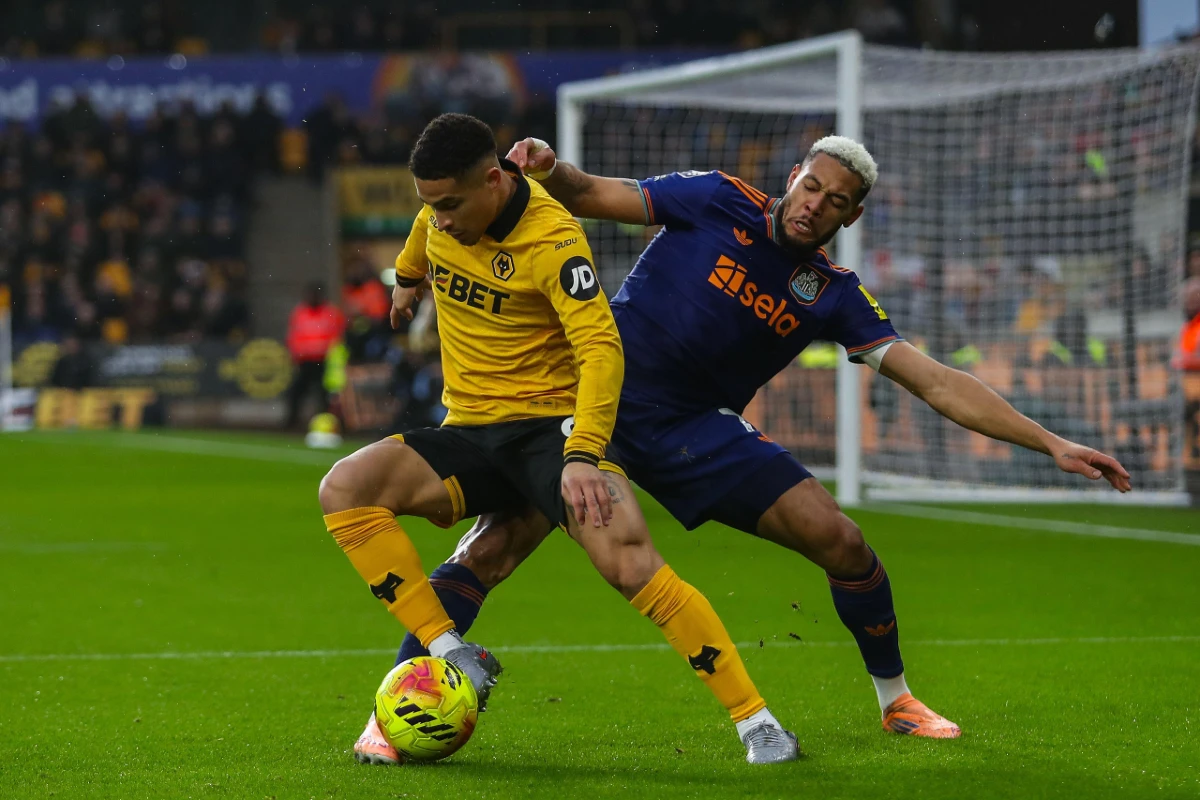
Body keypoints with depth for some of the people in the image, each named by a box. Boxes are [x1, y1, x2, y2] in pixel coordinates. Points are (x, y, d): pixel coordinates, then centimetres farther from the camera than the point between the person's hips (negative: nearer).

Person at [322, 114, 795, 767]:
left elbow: (601, 349, -26)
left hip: (551, 425, -6)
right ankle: (453, 658, -19)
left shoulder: (552, 240, -19)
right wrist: (407, 274, 46)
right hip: (468, 434, 6)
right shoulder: (446, 203, 0)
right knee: (344, 489, -20)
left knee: (631, 563, -28)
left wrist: (582, 456, -38)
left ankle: (755, 722, -18)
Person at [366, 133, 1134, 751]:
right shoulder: (718, 202, -6)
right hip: (600, 398, -3)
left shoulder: (833, 295, 1)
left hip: (696, 430, 3)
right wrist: (551, 169, -27)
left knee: (840, 540, -5)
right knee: (494, 549, -21)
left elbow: (938, 384, 0)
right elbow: (590, 196, -2)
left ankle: (897, 700, 17)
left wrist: (1051, 443, -5)